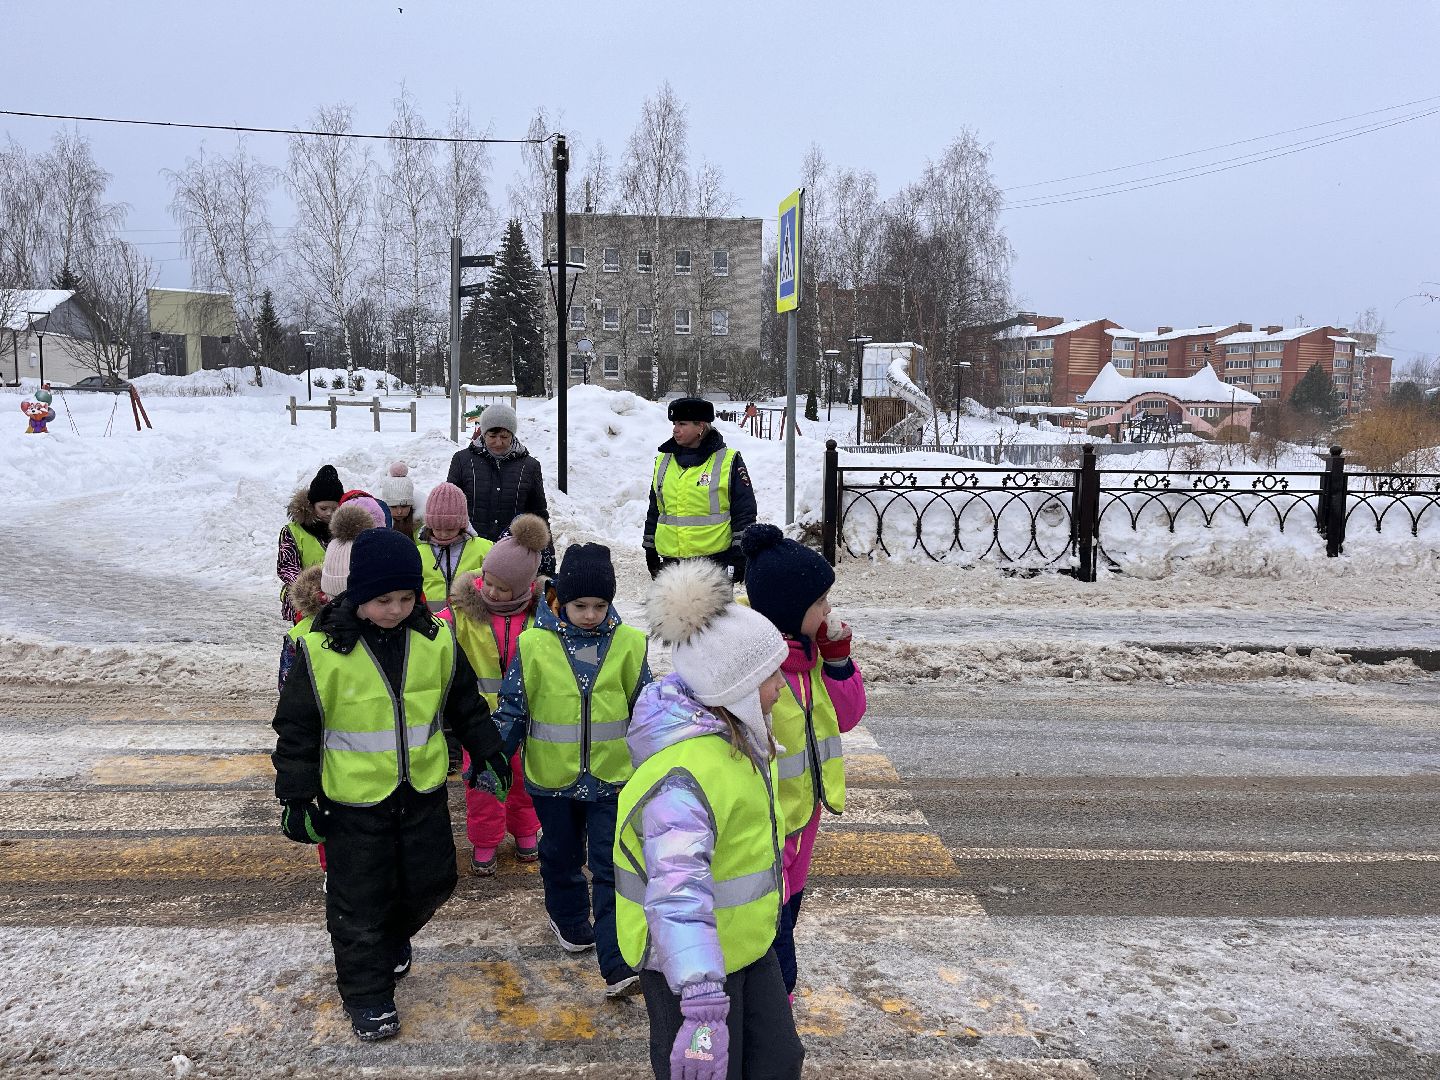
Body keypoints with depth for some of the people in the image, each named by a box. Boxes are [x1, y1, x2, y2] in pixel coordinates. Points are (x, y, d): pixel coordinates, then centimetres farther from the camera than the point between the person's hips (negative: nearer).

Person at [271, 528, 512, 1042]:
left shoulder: (436, 639, -6)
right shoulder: (322, 649, -16)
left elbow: (465, 703, 9)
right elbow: (297, 728, -8)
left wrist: (488, 752, 12)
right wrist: (296, 797, -5)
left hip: (424, 790, 4)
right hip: (354, 798, -3)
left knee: (432, 880, 17)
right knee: (358, 899, 7)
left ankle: (393, 934, 48)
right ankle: (367, 994, 26)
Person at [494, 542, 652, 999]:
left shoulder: (628, 643, -4)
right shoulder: (535, 644, -8)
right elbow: (512, 706, -1)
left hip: (612, 776, 0)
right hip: (553, 777, 1)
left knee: (612, 868, -3)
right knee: (561, 857, 20)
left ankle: (617, 964, -2)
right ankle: (569, 919, 45)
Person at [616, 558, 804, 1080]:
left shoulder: (732, 730, -5)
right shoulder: (685, 775, -35)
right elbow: (679, 895, -46)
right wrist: (704, 1007, -53)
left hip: (747, 942, 9)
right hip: (687, 960, -9)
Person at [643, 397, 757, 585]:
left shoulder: (729, 461, -3)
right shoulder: (663, 461, 11)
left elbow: (745, 512, -3)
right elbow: (654, 511, 19)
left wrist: (740, 556, -7)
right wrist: (650, 552, 18)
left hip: (716, 557, -4)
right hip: (671, 560, 5)